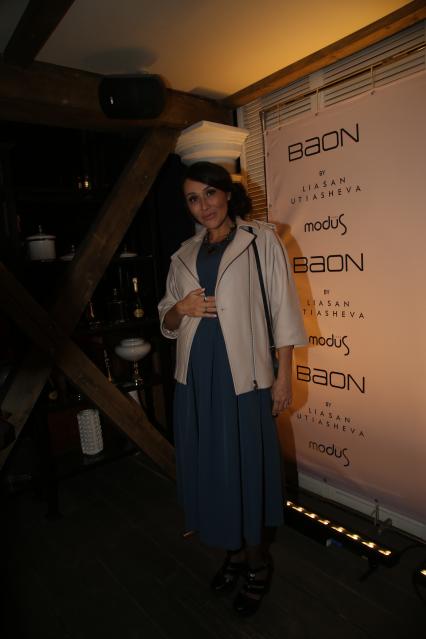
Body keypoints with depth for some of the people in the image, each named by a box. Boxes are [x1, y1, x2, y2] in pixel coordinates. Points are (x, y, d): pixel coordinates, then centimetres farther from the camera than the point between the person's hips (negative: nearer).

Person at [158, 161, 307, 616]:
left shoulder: (261, 242, -2)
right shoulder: (185, 255, 11)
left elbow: (282, 312, -4)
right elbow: (166, 322, 15)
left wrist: (283, 377, -7)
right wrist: (182, 308, -7)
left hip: (242, 375, -4)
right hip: (196, 375, 5)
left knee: (246, 469, 6)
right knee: (208, 468, 14)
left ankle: (257, 564, 32)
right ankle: (233, 552, 38)